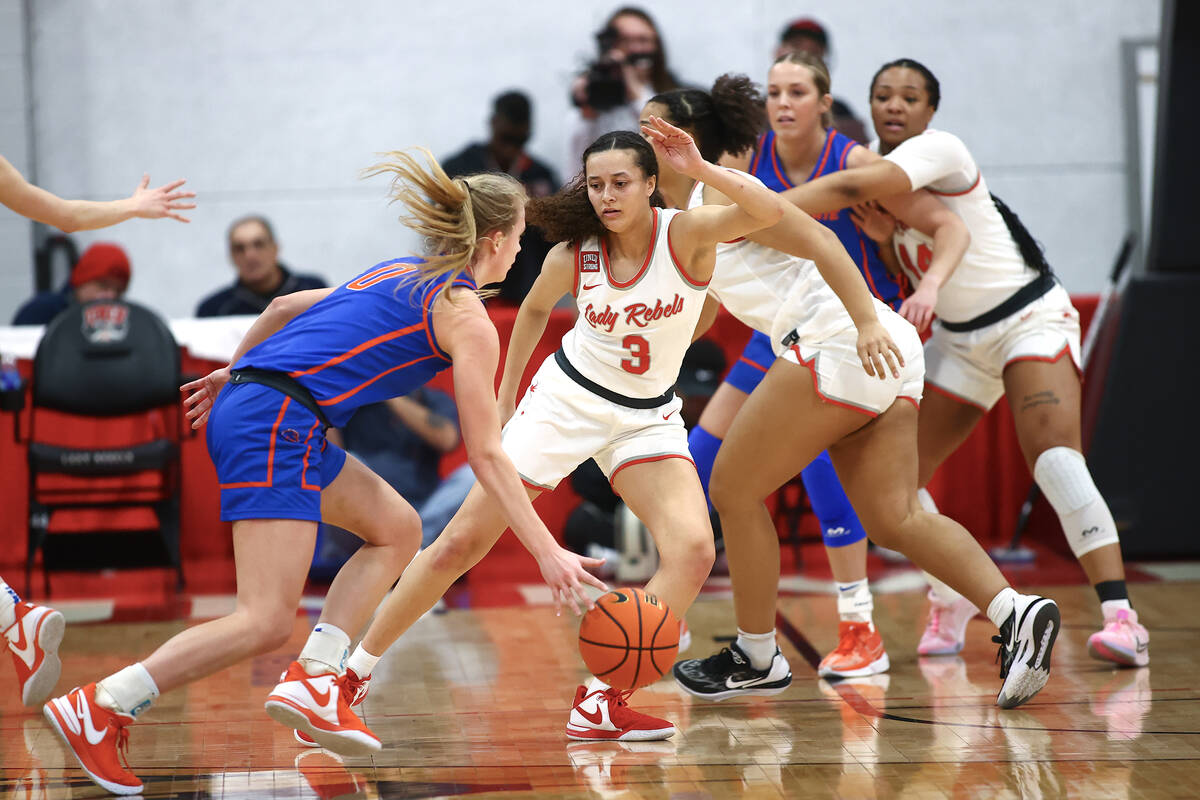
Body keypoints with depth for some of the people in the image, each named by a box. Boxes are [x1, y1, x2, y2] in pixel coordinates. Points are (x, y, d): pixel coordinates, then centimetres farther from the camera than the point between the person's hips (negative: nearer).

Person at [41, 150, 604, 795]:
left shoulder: (399, 275, 23)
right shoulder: (466, 317, -1)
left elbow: (285, 306, 31)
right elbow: (485, 454, -5)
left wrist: (233, 371, 44)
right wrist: (549, 552, -3)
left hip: (243, 403, 10)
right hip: (277, 423, -10)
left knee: (396, 529, 16)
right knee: (266, 624, -13)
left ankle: (315, 680, 4)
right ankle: (98, 708, -15)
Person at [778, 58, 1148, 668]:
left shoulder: (939, 148, -20)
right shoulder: (881, 168, 5)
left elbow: (851, 188, -36)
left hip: (1030, 317, -8)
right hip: (959, 340, 8)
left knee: (1054, 457, -26)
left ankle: (1120, 618, -29)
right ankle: (951, 604, 21)